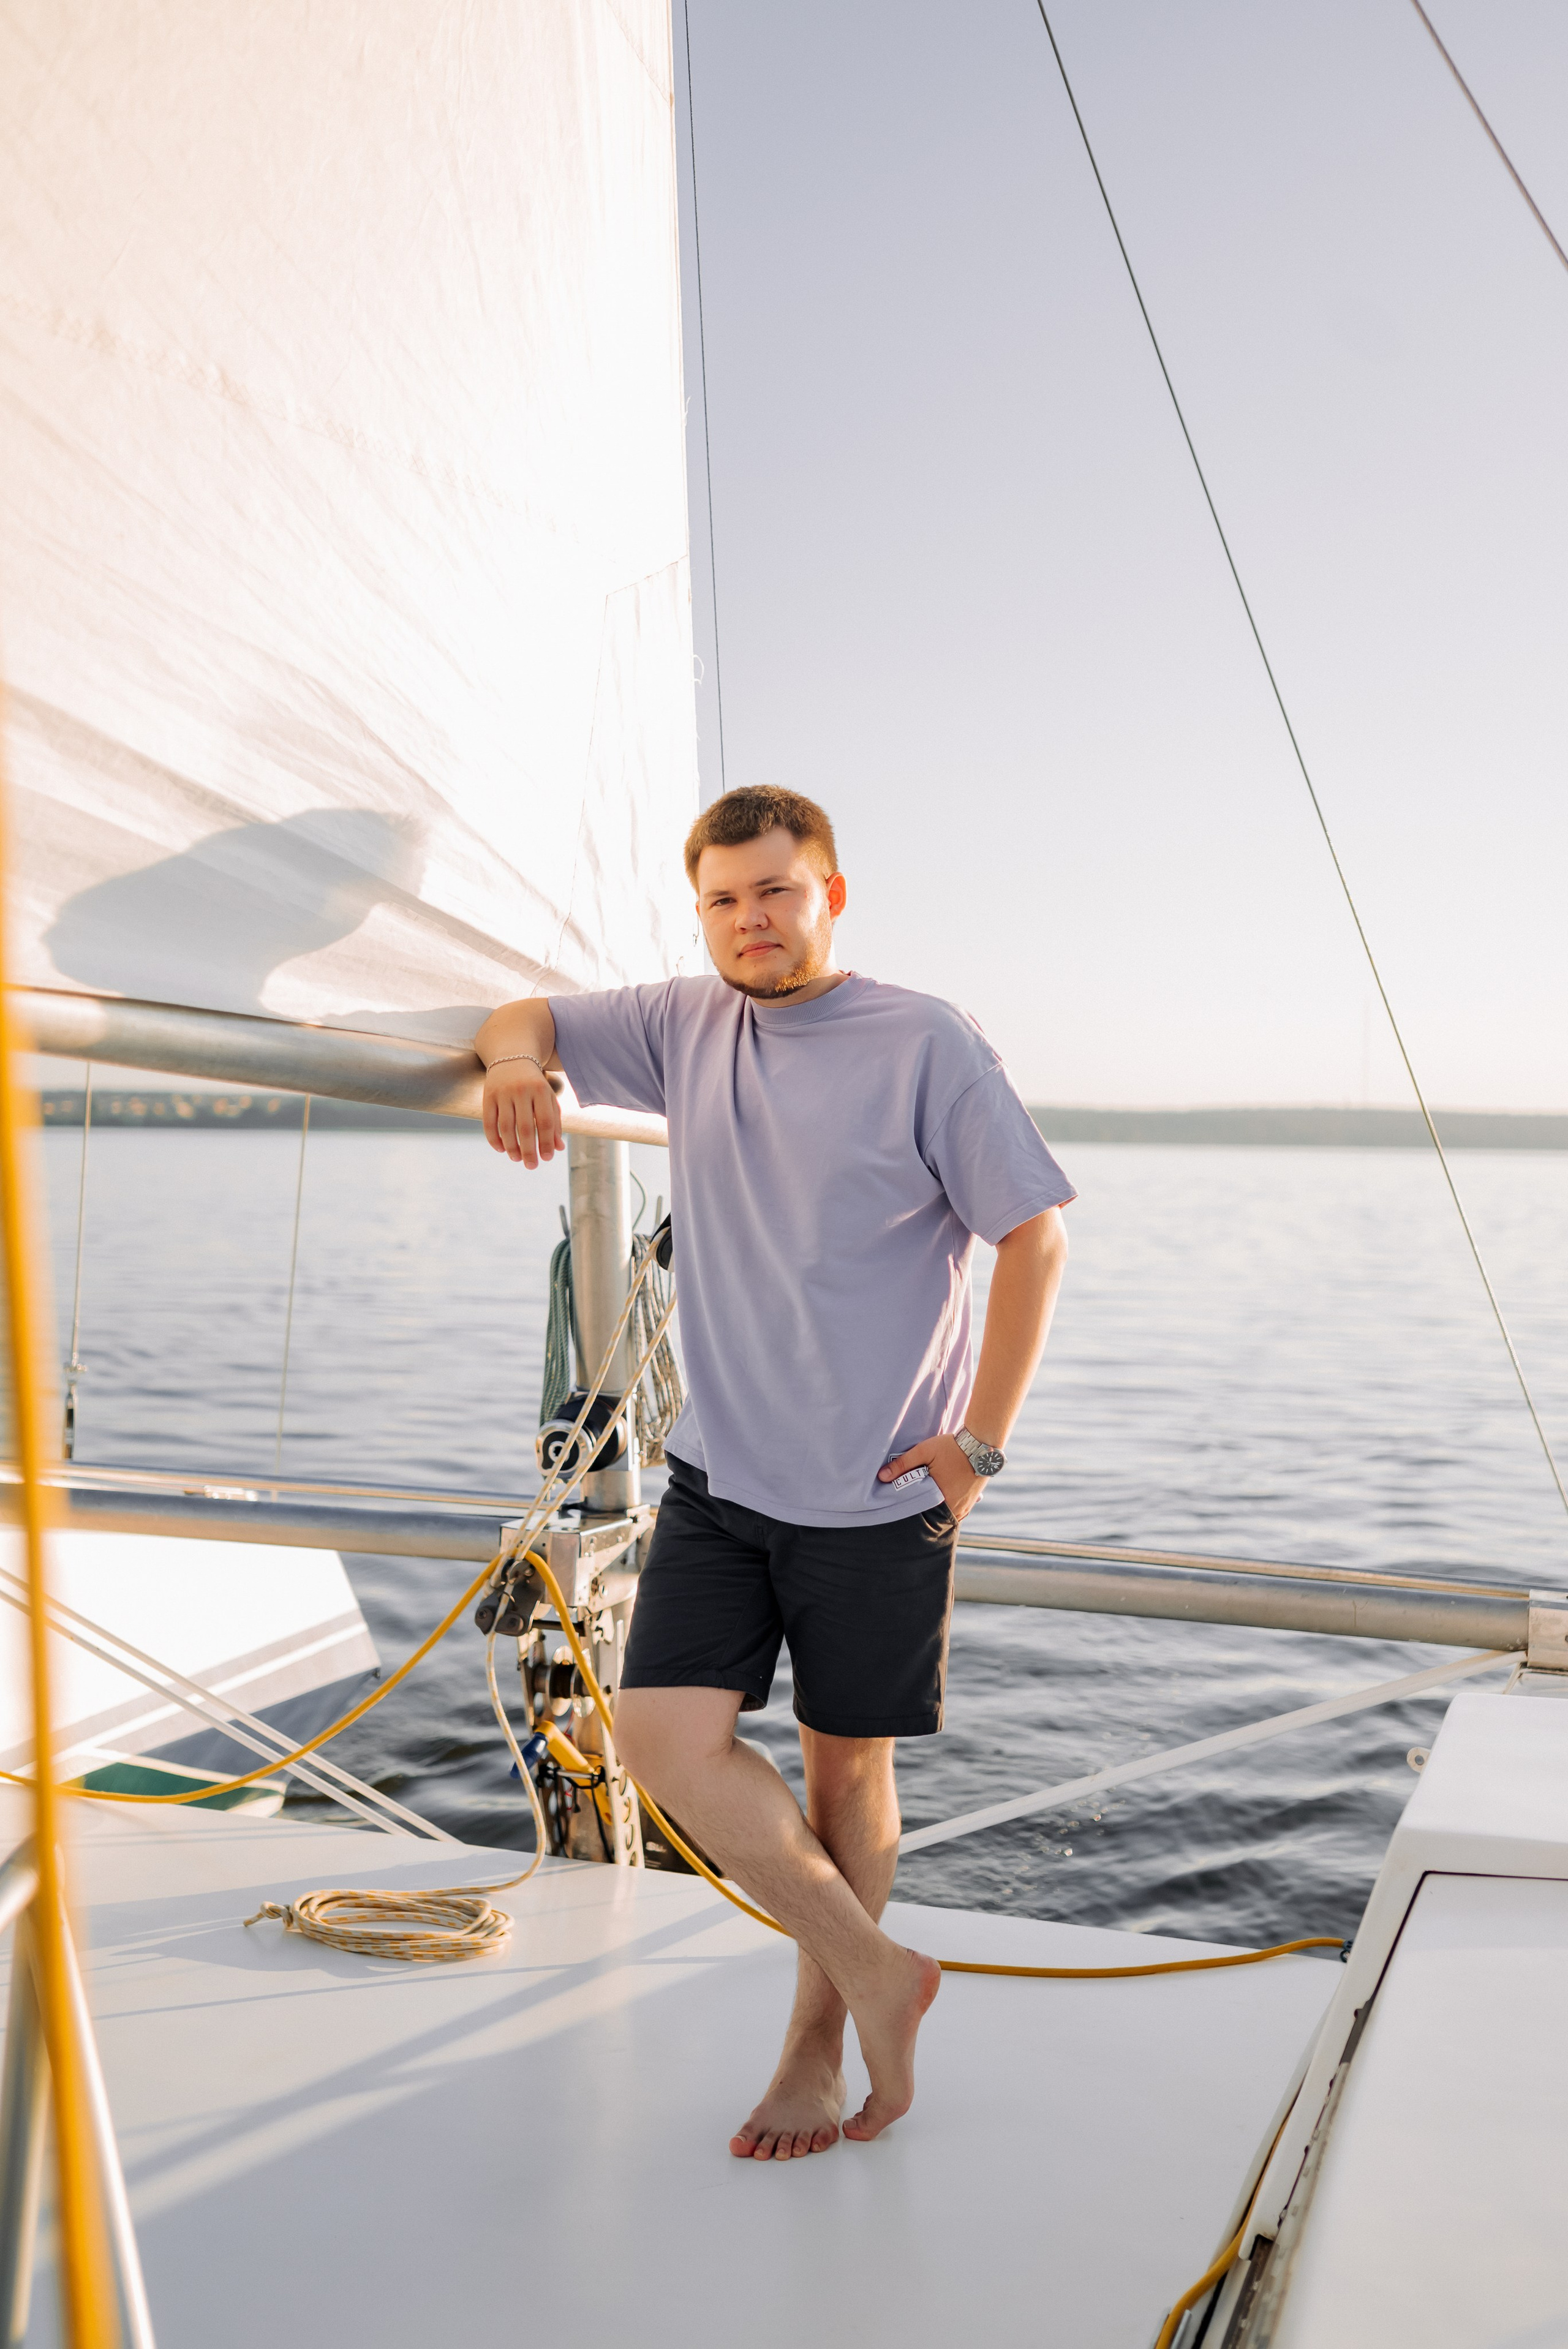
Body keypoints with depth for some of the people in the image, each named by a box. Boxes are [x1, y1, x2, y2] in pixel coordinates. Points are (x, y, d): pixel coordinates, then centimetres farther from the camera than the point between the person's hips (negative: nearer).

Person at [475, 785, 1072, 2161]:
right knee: (665, 1736, -8)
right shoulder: (684, 1028, 7)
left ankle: (820, 2038, 31)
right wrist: (514, 1051, -10)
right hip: (718, 1477, 4)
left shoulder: (926, 1045, -7)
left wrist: (982, 1438, -10)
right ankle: (877, 1973, 11)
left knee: (850, 1763, 9)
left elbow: (1037, 1235, -6)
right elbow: (531, 1020, 17)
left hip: (880, 1494, -4)